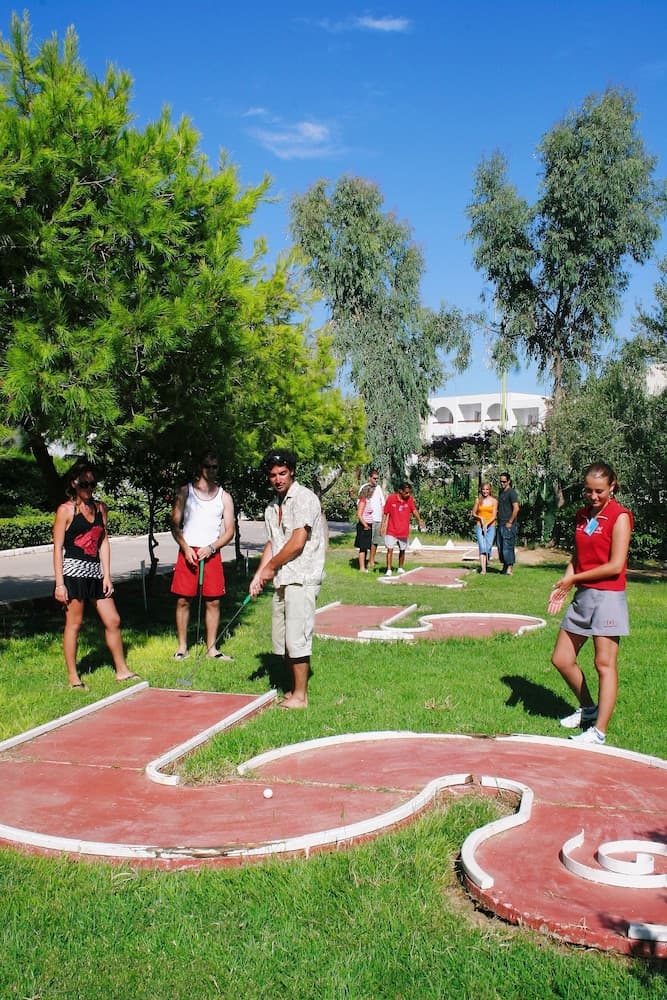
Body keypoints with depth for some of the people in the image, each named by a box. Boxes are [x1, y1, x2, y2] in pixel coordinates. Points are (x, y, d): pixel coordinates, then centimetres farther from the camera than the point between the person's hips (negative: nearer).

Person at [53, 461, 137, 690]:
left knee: (113, 621, 7)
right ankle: (73, 676, 12)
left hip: (96, 572, 6)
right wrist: (59, 583, -11)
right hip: (73, 572, -6)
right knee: (74, 623, 1)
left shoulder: (101, 508, 11)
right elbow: (57, 548, -6)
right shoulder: (65, 510, -4)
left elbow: (104, 542, 11)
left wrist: (107, 575, 5)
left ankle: (122, 670, 18)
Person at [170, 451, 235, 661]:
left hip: (212, 554, 1)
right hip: (188, 552, -1)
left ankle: (211, 648, 9)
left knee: (213, 602, 1)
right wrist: (186, 548, -10)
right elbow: (175, 523, 4)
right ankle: (182, 647, 10)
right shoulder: (185, 492, 5)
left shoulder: (224, 496, 8)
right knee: (183, 600, 0)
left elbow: (229, 530, 5)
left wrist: (211, 548, -10)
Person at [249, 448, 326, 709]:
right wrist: (259, 575, 6)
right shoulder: (272, 507, 16)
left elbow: (297, 543, -16)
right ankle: (294, 690, 24)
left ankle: (300, 696, 2)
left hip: (302, 579, -8)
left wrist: (271, 567, -6)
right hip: (282, 580, 9)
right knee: (281, 641, 12)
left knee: (296, 638, -7)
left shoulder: (304, 498, -11)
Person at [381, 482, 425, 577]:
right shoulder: (391, 498, -10)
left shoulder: (410, 499, -4)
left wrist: (419, 520, -30)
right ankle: (389, 570, -1)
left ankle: (400, 569, 30)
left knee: (402, 550, 13)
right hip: (392, 530, -2)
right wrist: (383, 526, -5)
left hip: (404, 531, 2)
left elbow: (414, 510, -13)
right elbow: (386, 513, -2)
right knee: (390, 549, -8)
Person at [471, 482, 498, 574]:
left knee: (488, 547, -4)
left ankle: (484, 564, 18)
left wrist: (486, 524, -14)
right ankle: (483, 569, -17)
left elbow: (494, 516, -3)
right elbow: (473, 514, 11)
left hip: (491, 526, 0)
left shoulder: (494, 501, 2)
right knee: (482, 547, -13)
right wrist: (480, 518, -7)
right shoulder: (478, 500, 6)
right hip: (480, 526, 0)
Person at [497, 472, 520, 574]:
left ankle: (510, 568, -6)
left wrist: (510, 522, -16)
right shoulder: (501, 492, 17)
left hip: (508, 525, -8)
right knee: (500, 546, 8)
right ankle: (505, 566, 16)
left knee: (507, 546, -9)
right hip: (500, 524, 8)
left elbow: (516, 508, -17)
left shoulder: (511, 492, -9)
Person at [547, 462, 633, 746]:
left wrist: (574, 579, -10)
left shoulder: (619, 516, -10)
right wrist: (562, 586, 0)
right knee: (561, 659, 10)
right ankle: (588, 709, 31)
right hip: (582, 595, 8)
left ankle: (599, 731, 2)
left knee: (605, 663, -4)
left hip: (608, 596, -8)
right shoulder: (582, 515, 11)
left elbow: (615, 566, -15)